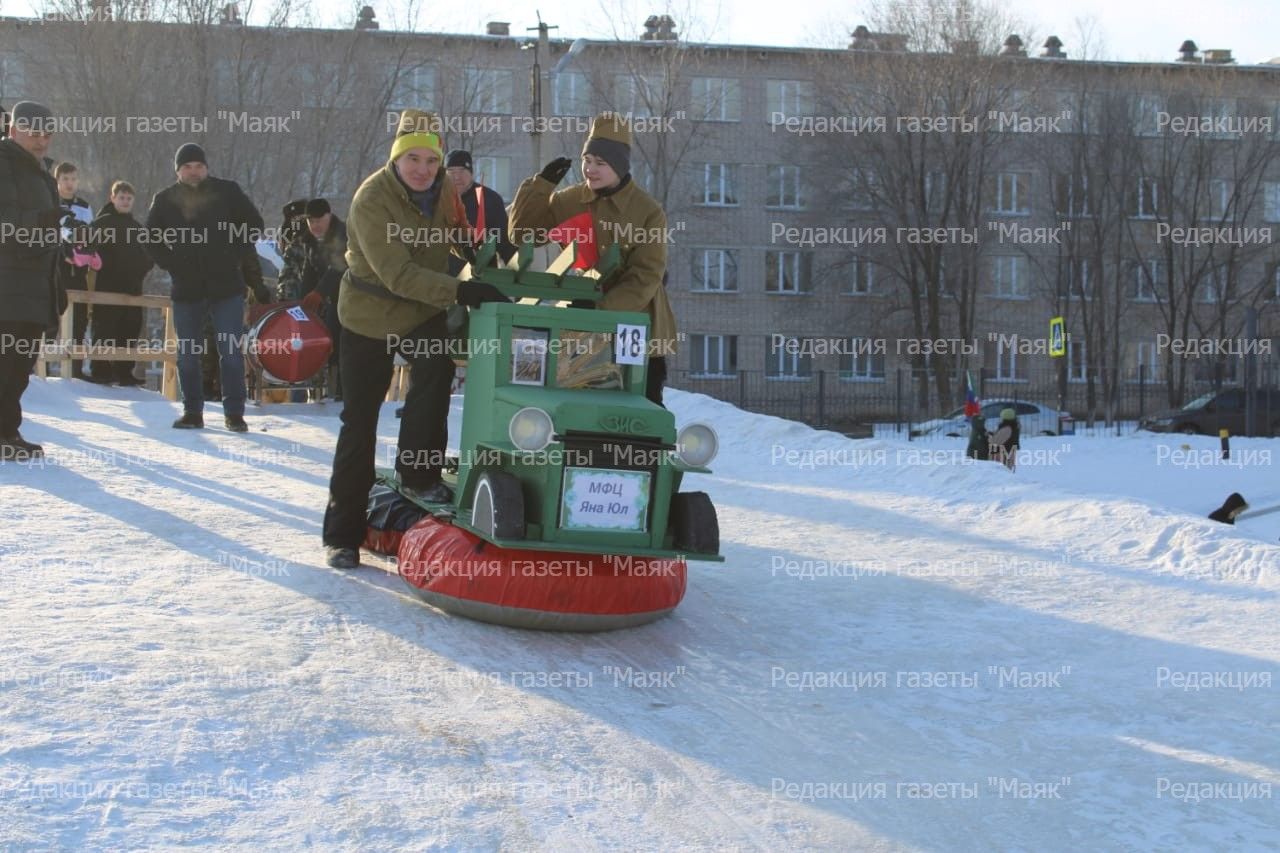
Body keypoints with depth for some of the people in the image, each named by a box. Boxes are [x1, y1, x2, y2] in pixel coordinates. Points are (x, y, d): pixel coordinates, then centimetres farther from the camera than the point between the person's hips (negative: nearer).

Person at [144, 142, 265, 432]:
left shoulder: (227, 192, 0)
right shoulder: (165, 200, 5)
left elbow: (254, 223, 8)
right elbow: (152, 239, 14)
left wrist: (238, 256, -1)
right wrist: (172, 264, 1)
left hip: (226, 285, -2)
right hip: (186, 288, 2)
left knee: (231, 352, -4)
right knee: (187, 354, 6)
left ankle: (234, 413, 2)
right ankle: (192, 412, 16)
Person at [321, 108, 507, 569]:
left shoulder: (442, 189, -6)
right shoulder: (372, 200, -25)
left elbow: (455, 232, 17)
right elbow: (397, 274, -34)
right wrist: (460, 291, -42)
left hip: (424, 311, 4)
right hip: (370, 314, -4)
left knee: (436, 373, -27)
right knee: (359, 418, 2)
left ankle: (419, 474, -12)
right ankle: (342, 530, 11)